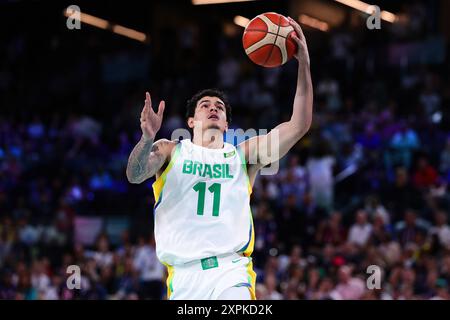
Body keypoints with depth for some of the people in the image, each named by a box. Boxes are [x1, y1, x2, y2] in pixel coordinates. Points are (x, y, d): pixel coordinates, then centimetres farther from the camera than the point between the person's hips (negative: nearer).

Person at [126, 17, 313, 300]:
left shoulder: (243, 155, 15)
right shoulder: (170, 151, 13)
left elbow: (299, 125, 8)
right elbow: (135, 175, -6)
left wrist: (304, 64, -1)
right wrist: (148, 139, -27)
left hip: (231, 271, 0)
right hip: (184, 275, 0)